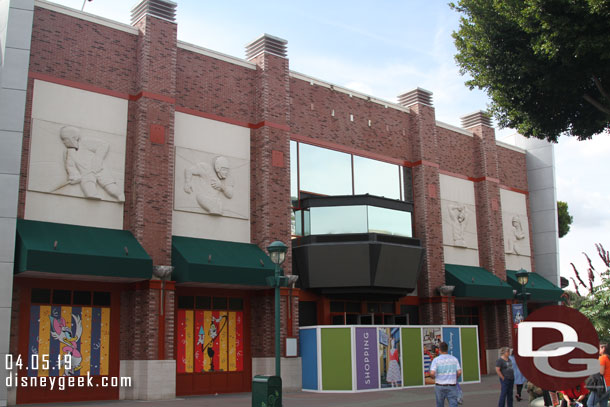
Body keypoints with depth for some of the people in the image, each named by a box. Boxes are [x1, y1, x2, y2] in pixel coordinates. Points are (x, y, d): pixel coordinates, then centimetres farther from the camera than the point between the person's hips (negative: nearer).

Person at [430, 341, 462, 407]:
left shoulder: (436, 360, -7)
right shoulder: (454, 359, 1)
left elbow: (432, 373, -17)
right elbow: (459, 372, -4)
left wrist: (433, 377, 7)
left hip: (440, 386, 0)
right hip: (452, 386, 0)